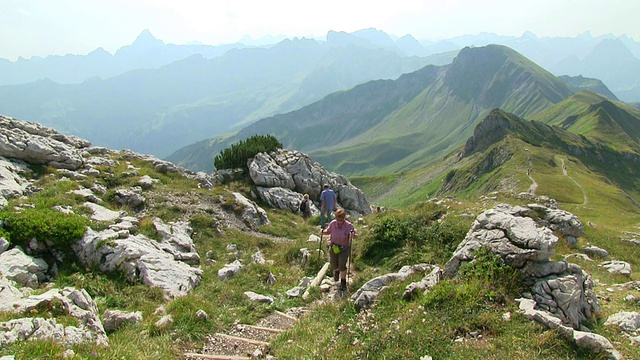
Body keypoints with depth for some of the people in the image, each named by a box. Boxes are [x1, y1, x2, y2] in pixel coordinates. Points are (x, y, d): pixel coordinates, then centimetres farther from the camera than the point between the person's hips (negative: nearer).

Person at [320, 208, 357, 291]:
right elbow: (328, 231, 6)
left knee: (342, 266, -9)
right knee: (334, 266, 8)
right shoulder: (332, 224, -13)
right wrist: (323, 232, -15)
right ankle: (336, 271, 48)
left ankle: (343, 283, 16)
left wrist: (353, 235, -32)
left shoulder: (349, 225, -18)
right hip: (333, 247, 2)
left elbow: (356, 235, -9)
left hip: (344, 248, -2)